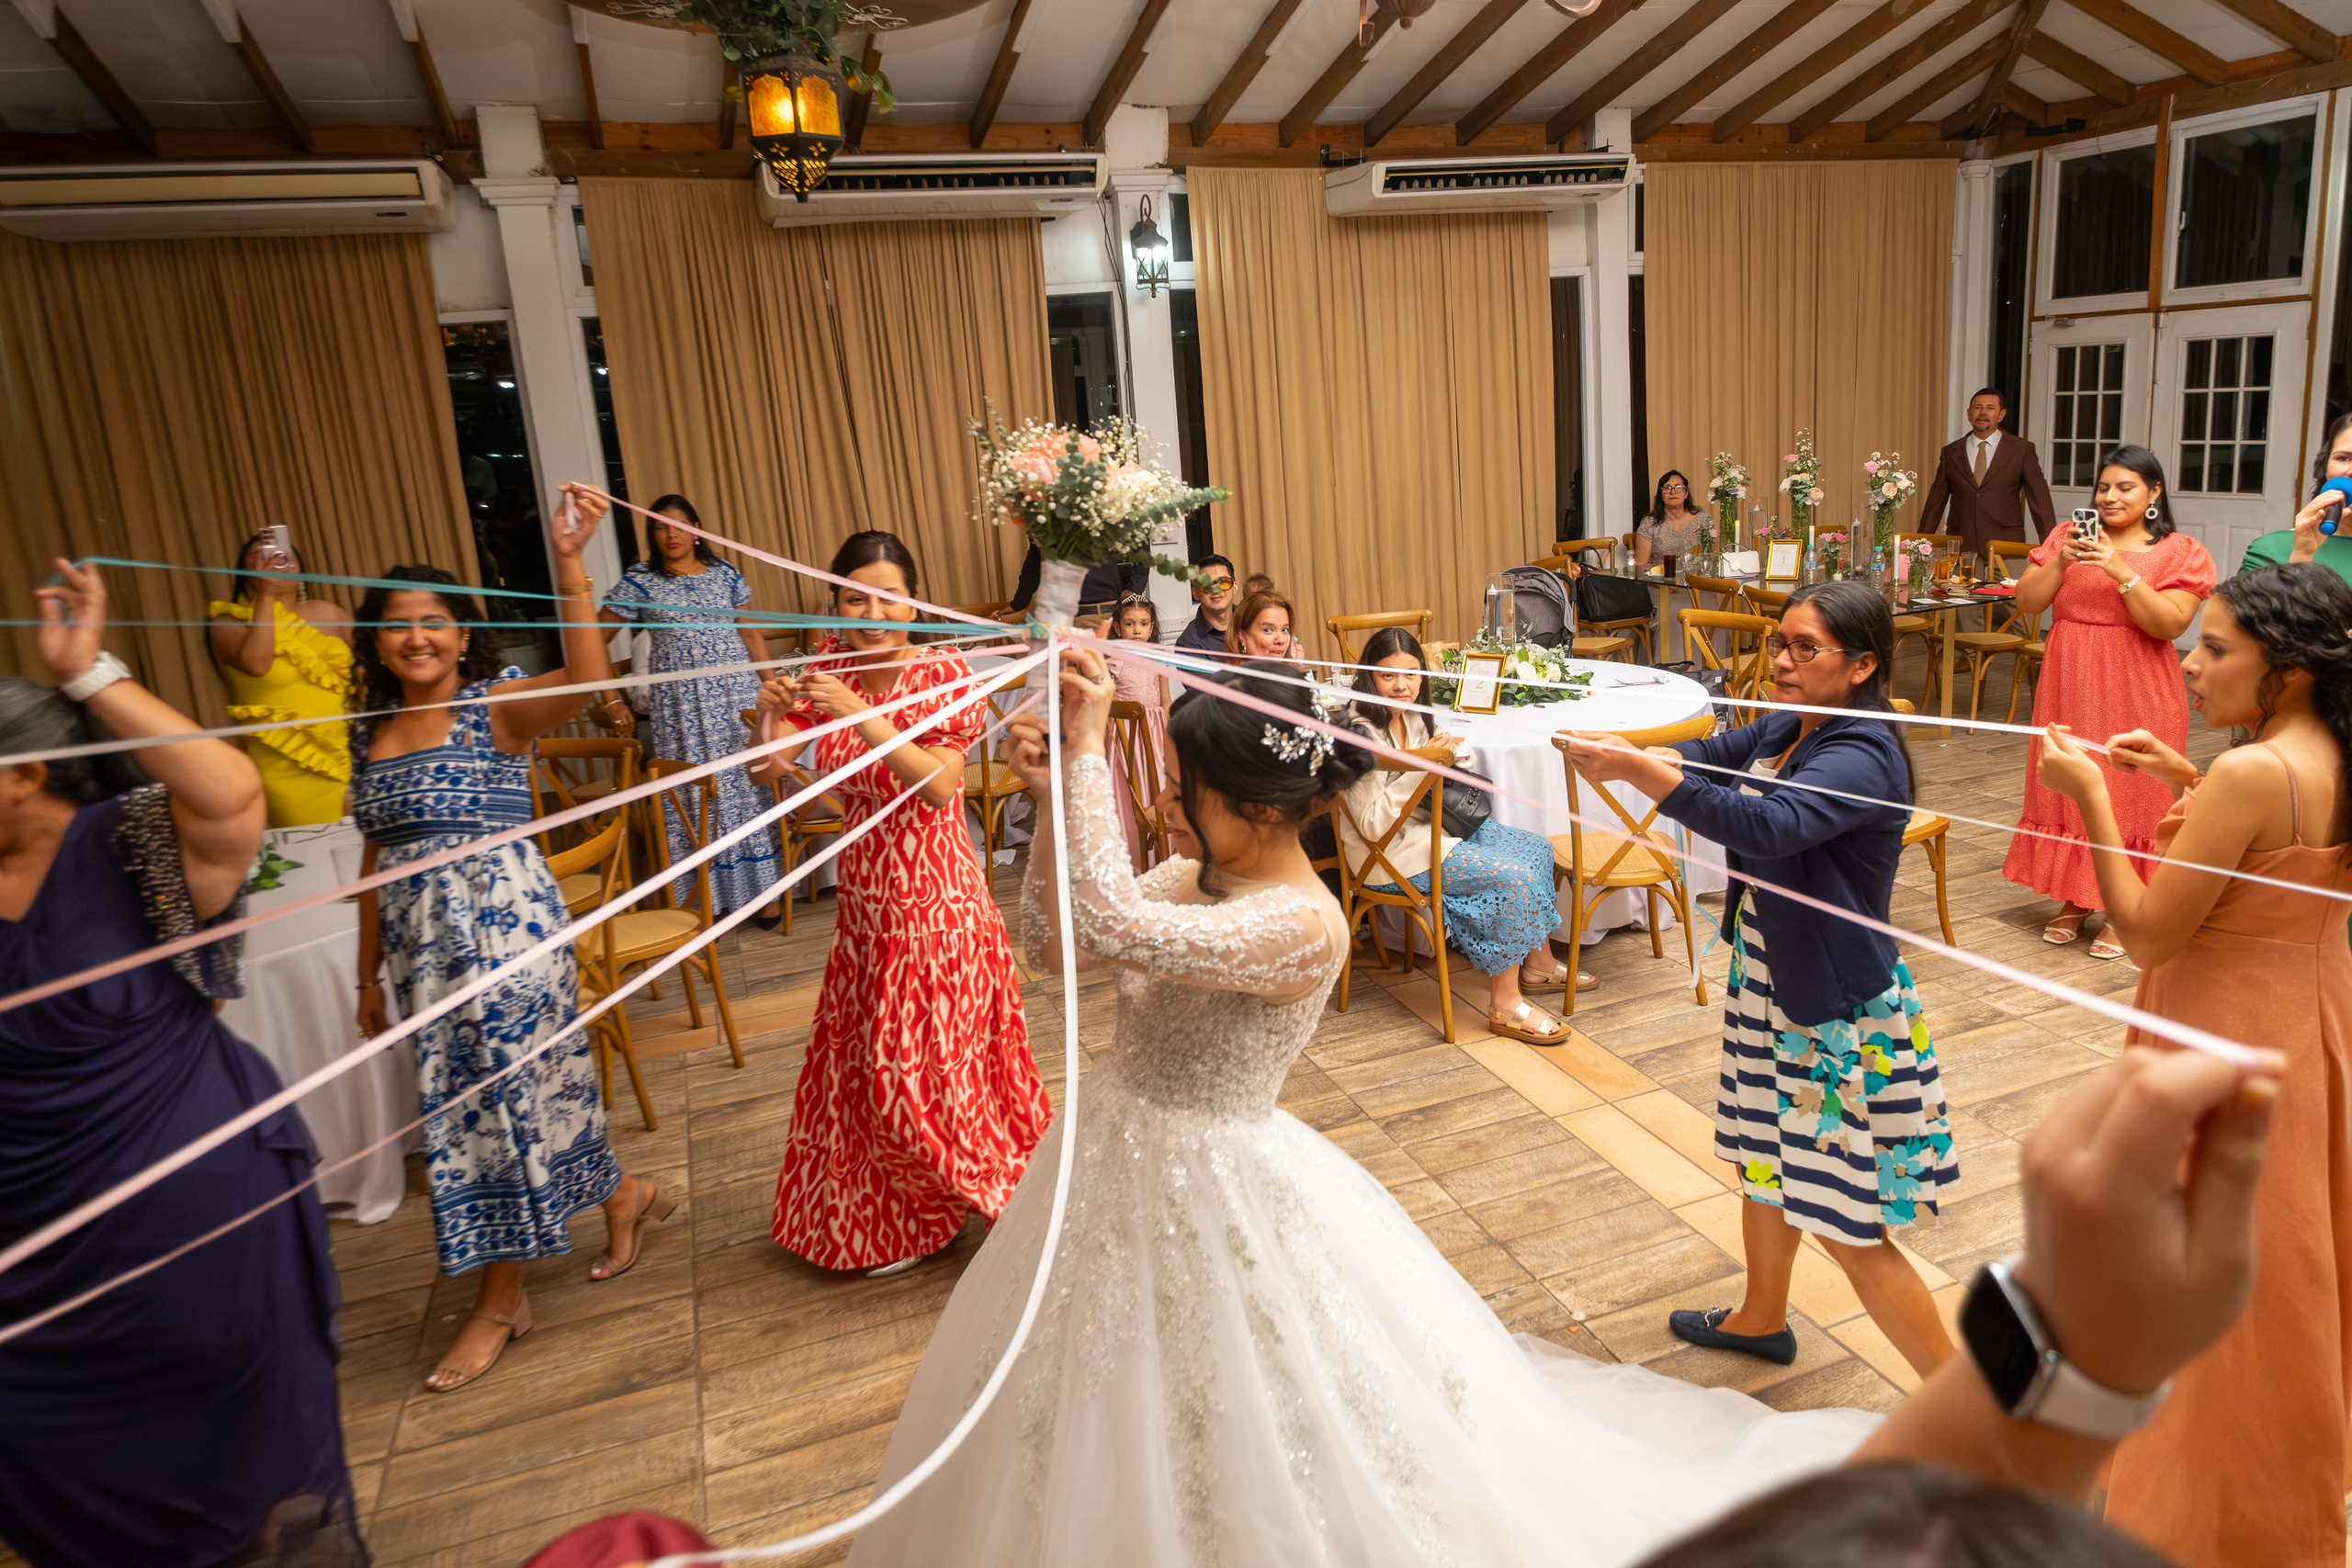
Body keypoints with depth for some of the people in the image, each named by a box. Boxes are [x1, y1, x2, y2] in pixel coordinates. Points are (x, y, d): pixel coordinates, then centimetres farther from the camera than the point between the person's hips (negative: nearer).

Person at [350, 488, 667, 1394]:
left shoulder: (496, 709, -8)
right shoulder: (370, 736, 10)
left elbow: (588, 677, -29)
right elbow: (377, 859, 15)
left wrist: (569, 563, -35)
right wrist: (370, 973, 16)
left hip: (504, 922, -7)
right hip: (421, 941, 7)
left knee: (503, 1093, 1)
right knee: (466, 1098, 14)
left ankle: (501, 1298, 22)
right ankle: (624, 1197, 35)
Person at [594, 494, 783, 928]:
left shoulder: (725, 575, 8)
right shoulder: (639, 581, 1)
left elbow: (750, 634, 13)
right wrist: (609, 700, -2)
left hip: (736, 695, 2)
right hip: (679, 705, -1)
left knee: (747, 789, 2)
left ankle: (763, 888, 11)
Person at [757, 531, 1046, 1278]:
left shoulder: (943, 670, -12)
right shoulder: (829, 665, 3)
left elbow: (941, 783, -23)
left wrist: (861, 714, -31)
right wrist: (772, 713, -17)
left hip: (935, 896, -6)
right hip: (865, 896, 6)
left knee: (927, 1065, 0)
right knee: (861, 1063, 15)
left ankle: (1009, 1196, 26)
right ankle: (904, 1221, 38)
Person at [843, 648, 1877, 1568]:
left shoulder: (1298, 926, -29)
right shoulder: (1197, 880, -4)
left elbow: (1109, 926, -40)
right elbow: (1048, 943, -1)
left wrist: (1088, 747, -34)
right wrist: (1054, 799, -12)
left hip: (1211, 1186, -8)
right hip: (1125, 1161, 9)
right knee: (1116, 1412, 29)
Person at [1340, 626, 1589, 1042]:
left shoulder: (1410, 717, 5)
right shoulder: (1360, 734, -22)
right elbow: (1373, 825, -26)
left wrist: (1446, 756, 0)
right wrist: (1420, 767, -30)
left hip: (1428, 827, 10)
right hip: (1390, 855, -9)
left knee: (1537, 848, 6)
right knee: (1514, 877, -20)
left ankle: (1538, 965, 19)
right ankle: (1505, 1004, -11)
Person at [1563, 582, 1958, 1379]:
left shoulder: (1863, 758, -25)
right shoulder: (1780, 730, 0)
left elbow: (1770, 825, -40)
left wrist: (1638, 770, -44)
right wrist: (1621, 750, -21)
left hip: (1839, 1013, -9)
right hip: (1768, 984, 9)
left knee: (1849, 1228, 1)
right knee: (1764, 1159, 26)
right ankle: (1762, 1318, 50)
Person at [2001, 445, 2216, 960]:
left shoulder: (2181, 552, -1)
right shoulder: (2067, 536, 8)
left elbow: (2170, 625, -13)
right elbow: (2025, 603, 0)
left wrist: (2123, 573, -22)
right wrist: (2062, 562, -16)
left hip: (2137, 697, -3)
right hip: (2070, 691, 3)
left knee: (2130, 799, 1)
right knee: (2067, 793, 8)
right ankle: (2074, 901, 22)